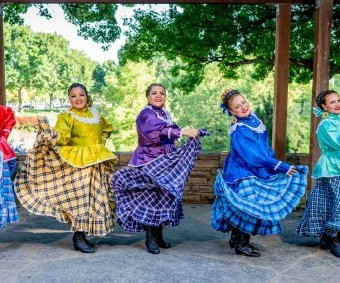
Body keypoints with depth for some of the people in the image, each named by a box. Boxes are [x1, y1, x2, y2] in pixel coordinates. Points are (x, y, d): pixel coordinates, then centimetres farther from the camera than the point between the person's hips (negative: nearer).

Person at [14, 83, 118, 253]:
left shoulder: (95, 115, 13)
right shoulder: (66, 117, -3)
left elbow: (107, 129, 32)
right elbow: (61, 137, -22)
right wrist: (47, 132, -41)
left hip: (98, 163, 6)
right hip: (78, 163, -6)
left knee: (95, 199, 9)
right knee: (81, 198, -11)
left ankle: (82, 235, 22)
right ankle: (78, 238, -2)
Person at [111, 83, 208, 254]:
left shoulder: (166, 115, 17)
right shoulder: (145, 114, -9)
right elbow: (158, 131, -29)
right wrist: (182, 132, -35)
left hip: (166, 163, 8)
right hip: (148, 163, -7)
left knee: (164, 198, 8)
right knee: (150, 198, -9)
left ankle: (159, 235, 18)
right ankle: (150, 238, 0)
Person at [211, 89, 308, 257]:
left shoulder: (253, 118, 2)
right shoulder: (239, 130, -24)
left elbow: (265, 146, 13)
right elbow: (256, 156, -25)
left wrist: (276, 164, 11)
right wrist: (283, 167, -21)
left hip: (255, 172, 8)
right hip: (243, 175, -8)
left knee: (239, 209, 16)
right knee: (249, 207, -3)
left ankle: (236, 239, 30)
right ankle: (241, 245, 11)